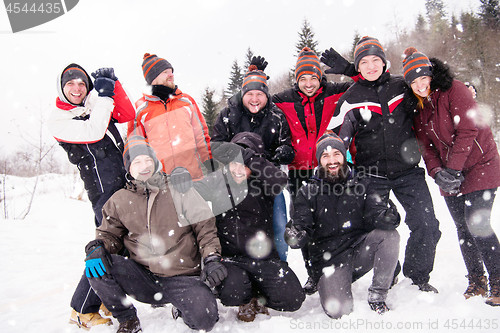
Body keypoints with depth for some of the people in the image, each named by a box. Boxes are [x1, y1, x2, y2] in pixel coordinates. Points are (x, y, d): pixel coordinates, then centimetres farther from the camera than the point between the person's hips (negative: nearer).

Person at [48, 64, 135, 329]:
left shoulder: (94, 105, 16)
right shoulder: (58, 120, -2)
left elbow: (127, 116, 3)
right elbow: (93, 133, -19)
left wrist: (112, 85, -4)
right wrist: (104, 96, -12)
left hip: (127, 181, 7)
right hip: (104, 189, -7)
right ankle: (82, 310, 4)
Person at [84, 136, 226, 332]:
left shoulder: (179, 189, 1)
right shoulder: (119, 201, 8)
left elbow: (205, 227, 1)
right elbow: (110, 233, 14)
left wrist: (212, 259, -13)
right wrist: (96, 246, -10)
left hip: (182, 278, -2)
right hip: (143, 277, 3)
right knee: (95, 266, -21)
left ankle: (182, 309, 13)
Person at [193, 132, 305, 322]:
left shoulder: (261, 185, -2)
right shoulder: (215, 185, 2)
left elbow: (280, 179, -24)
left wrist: (248, 157, -31)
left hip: (263, 257, 1)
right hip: (229, 258, 0)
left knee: (292, 300, -14)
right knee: (232, 293, -30)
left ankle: (257, 294, 20)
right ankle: (246, 299, 10)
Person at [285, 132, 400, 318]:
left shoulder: (362, 185, 5)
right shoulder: (308, 192, 2)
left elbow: (375, 214, -7)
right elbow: (301, 226, -4)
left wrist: (387, 217, -32)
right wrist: (295, 236, -28)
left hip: (361, 252, 2)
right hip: (329, 259, -2)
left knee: (390, 235, -26)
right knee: (338, 311, -22)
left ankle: (377, 297, -8)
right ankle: (329, 285, 16)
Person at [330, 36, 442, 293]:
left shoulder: (403, 86, 5)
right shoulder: (351, 98, 1)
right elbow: (337, 137, -1)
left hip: (407, 170, 1)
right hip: (371, 174, -1)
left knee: (426, 225, -3)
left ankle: (419, 276, 22)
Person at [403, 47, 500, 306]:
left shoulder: (454, 90, -10)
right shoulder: (419, 108, 8)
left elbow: (468, 130, -18)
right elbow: (426, 146, 5)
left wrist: (452, 168, -20)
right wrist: (437, 172, -11)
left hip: (479, 166, -6)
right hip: (450, 176, 6)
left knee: (477, 224, -14)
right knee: (463, 227, 8)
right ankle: (476, 282, 21)